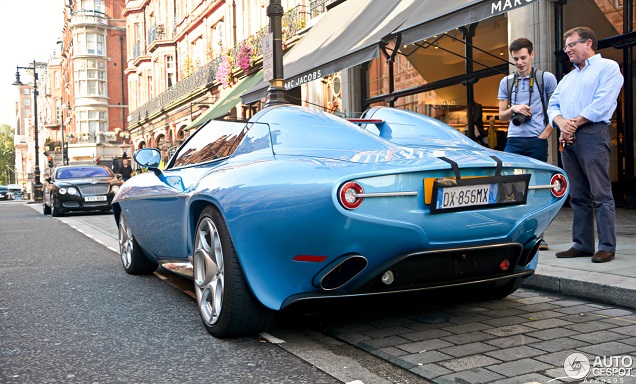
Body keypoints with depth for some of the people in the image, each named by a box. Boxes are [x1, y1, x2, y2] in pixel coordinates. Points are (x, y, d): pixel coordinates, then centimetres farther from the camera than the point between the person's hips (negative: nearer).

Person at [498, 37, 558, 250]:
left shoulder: (546, 78, 3)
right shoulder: (506, 82, 11)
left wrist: (545, 135, -6)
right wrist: (513, 109, -7)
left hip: (537, 141, -2)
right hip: (514, 140, 3)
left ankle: (537, 235, 12)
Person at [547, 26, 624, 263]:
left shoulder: (607, 67, 3)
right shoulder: (568, 77, 26)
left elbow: (602, 104, -11)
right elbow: (553, 106, 16)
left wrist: (574, 123, -10)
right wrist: (562, 123, -5)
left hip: (592, 135, -7)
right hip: (568, 139, 7)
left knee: (601, 195, -8)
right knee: (578, 196, 8)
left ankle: (607, 247, -4)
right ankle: (582, 245, 13)